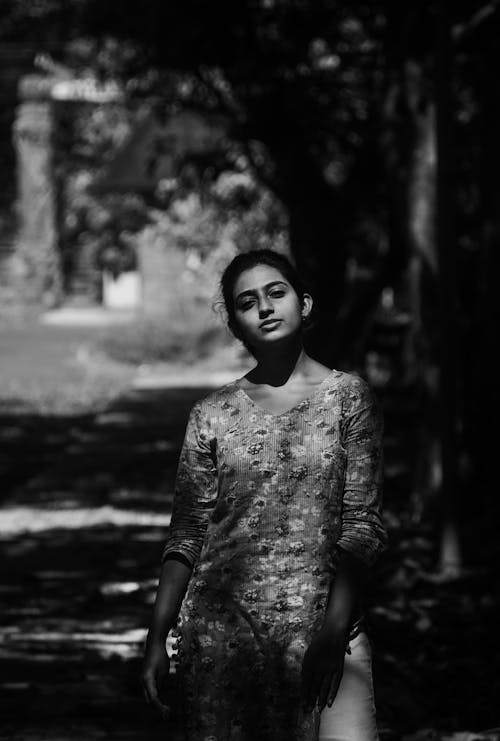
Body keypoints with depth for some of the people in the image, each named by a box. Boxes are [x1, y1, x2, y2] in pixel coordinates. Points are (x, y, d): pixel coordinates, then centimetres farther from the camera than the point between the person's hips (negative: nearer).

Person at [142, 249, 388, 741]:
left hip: (323, 620, -2)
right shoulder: (213, 414, 8)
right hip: (222, 623, 2)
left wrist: (333, 631, -12)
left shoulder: (348, 397, 3)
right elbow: (187, 535, 9)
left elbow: (363, 525, -2)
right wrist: (156, 638, 2)